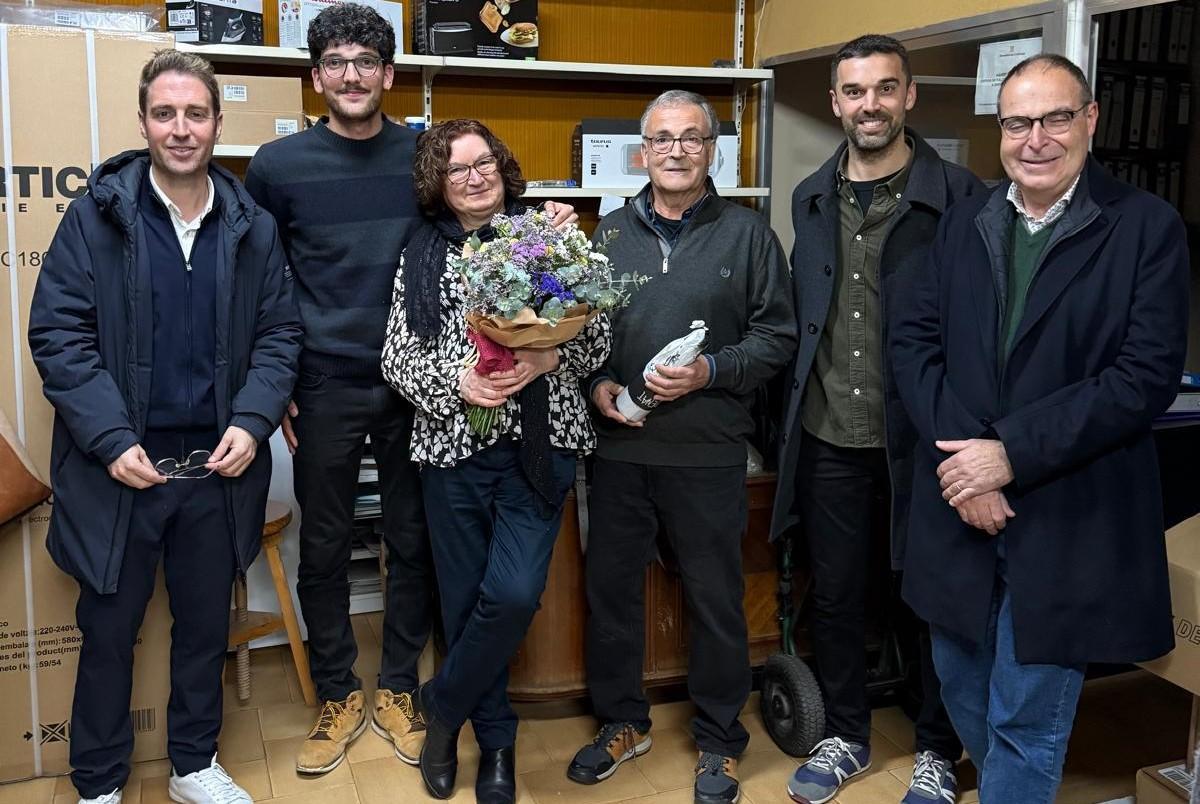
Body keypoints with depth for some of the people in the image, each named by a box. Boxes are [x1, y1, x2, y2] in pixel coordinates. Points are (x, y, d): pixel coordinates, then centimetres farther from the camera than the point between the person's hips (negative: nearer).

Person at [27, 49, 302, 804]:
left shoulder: (253, 226, 2)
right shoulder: (97, 214, -5)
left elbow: (280, 333, 4)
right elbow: (58, 333, -7)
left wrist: (252, 422, -11)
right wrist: (110, 438, -15)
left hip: (217, 464, 2)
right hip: (122, 463, -2)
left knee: (207, 623, 16)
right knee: (108, 629, 12)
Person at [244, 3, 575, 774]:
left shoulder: (427, 155, 1)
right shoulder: (279, 165, -1)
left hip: (414, 381, 1)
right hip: (324, 385, -1)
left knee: (414, 542, 9)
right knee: (324, 546, 8)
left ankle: (399, 689, 27)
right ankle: (339, 695, 26)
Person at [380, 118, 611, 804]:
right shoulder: (423, 255, 9)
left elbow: (598, 335, 3)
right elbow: (397, 355, 4)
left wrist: (549, 359, -16)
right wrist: (457, 384, -13)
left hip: (536, 445, -1)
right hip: (453, 446, 2)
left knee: (514, 594, -13)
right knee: (466, 600, 7)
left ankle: (443, 706, 16)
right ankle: (496, 739, 28)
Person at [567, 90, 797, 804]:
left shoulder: (747, 233, 1)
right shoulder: (610, 232, 9)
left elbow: (777, 336, -2)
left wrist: (712, 372, -15)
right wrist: (596, 384, -6)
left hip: (708, 452, -3)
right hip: (618, 447, 3)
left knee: (716, 598, 7)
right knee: (611, 587, 12)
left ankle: (719, 741, 26)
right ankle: (623, 723, 33)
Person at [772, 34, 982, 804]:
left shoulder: (959, 194, -8)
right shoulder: (811, 198, 7)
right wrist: (792, 413, 10)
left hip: (921, 435, -4)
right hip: (829, 437, 4)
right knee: (835, 594, 15)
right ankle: (846, 736, 34)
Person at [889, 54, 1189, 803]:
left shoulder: (1147, 226, -7)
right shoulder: (964, 221, 7)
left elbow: (1149, 375, -14)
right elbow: (913, 337, 1)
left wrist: (1012, 453, -18)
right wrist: (962, 454, -13)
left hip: (1068, 518, -4)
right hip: (960, 501, 5)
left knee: (1027, 721, 4)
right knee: (962, 690, 21)